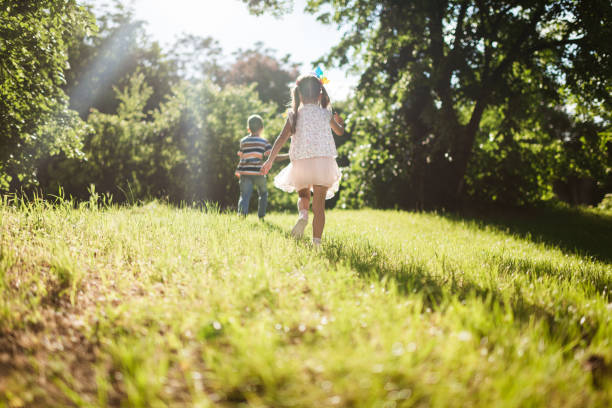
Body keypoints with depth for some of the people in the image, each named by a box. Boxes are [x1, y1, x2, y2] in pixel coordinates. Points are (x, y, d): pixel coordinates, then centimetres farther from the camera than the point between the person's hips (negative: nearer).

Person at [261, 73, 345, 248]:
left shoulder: (294, 114, 3)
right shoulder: (326, 114, 9)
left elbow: (282, 138, -4)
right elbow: (340, 131, 27)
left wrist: (270, 160, 0)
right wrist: (339, 122, 50)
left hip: (301, 162, 0)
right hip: (324, 161, 0)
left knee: (303, 195, 22)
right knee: (319, 204, 2)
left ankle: (302, 214, -10)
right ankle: (316, 242, -6)